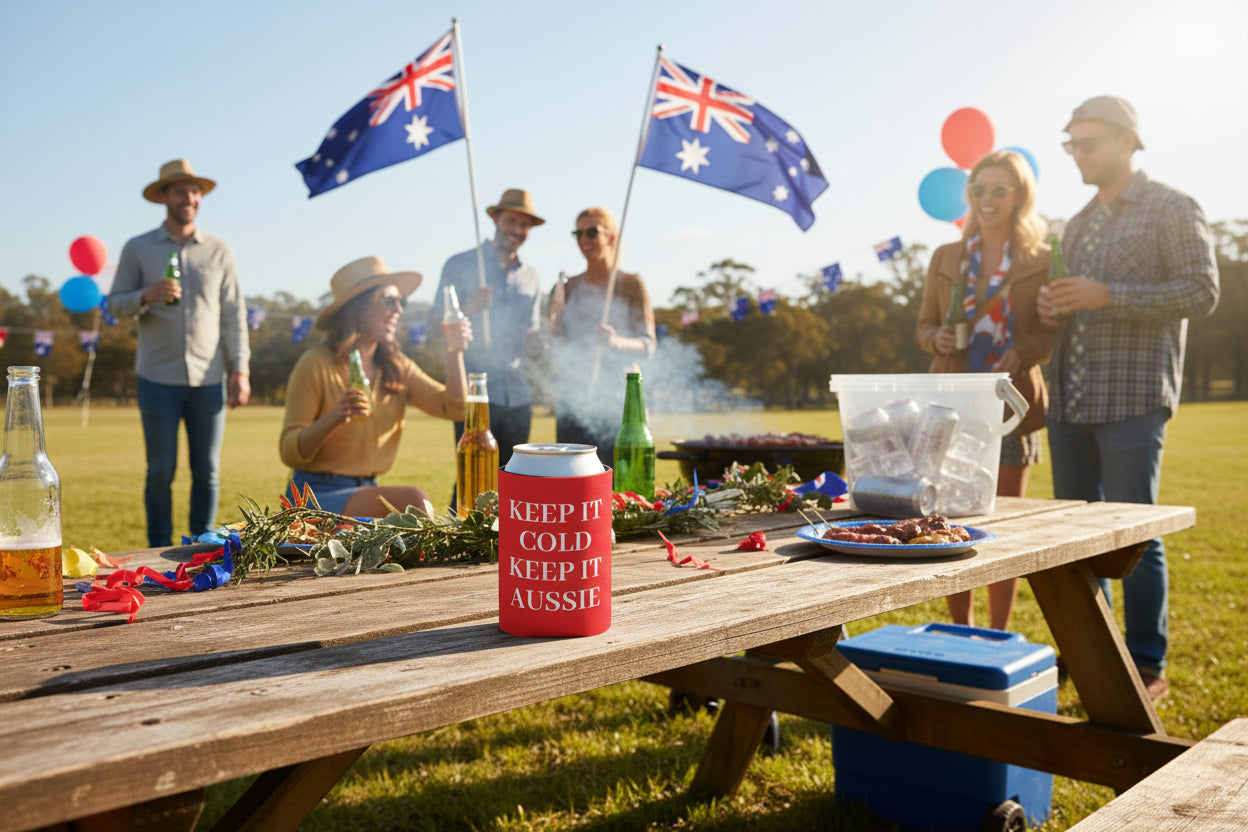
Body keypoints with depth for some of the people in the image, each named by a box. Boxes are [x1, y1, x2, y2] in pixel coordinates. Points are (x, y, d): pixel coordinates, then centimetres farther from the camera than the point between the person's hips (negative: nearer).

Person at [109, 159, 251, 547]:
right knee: (161, 472, 2)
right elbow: (115, 303, 7)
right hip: (158, 379, -1)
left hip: (209, 380, 1)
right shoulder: (137, 249, 7)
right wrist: (146, 296, -15)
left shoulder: (219, 251, 10)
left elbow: (234, 314, 8)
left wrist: (240, 369, 0)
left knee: (207, 472, 3)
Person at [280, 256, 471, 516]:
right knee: (414, 500, -27)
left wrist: (455, 351, -8)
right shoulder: (316, 365, -9)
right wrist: (333, 419, -27)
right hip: (318, 493, -6)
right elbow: (289, 452, -10)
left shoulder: (396, 367, 9)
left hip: (367, 490, 6)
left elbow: (453, 408, 1)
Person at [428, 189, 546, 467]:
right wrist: (468, 309, -19)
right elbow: (435, 323, 1)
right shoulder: (460, 265, 6)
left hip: (517, 395, 4)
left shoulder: (531, 276, 18)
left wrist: (535, 346, -4)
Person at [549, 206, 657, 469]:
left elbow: (648, 345, -3)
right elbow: (558, 347, 14)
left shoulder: (631, 285, 3)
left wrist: (617, 342, -23)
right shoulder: (567, 288, 11)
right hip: (573, 399, 3)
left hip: (618, 401, -2)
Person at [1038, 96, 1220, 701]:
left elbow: (1202, 292, -10)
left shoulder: (1172, 209, 0)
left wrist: (1107, 296, -18)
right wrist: (1052, 308, 3)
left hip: (1132, 400, -7)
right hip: (1069, 400, 7)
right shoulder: (1078, 224, 20)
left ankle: (1147, 667, 5)